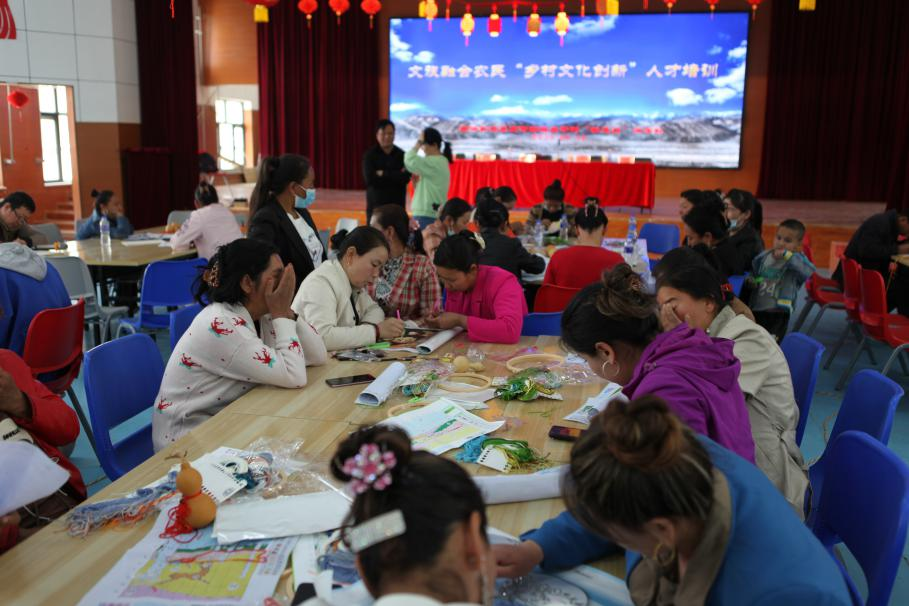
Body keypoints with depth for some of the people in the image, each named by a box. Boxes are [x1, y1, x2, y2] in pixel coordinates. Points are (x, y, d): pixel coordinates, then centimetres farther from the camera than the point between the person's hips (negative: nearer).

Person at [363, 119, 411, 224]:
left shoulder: (402, 155, 5)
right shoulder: (370, 155, 3)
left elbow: (406, 177, -8)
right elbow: (370, 178, -11)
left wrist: (383, 174, -10)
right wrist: (396, 175, -9)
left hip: (397, 206, 1)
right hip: (375, 205, -1)